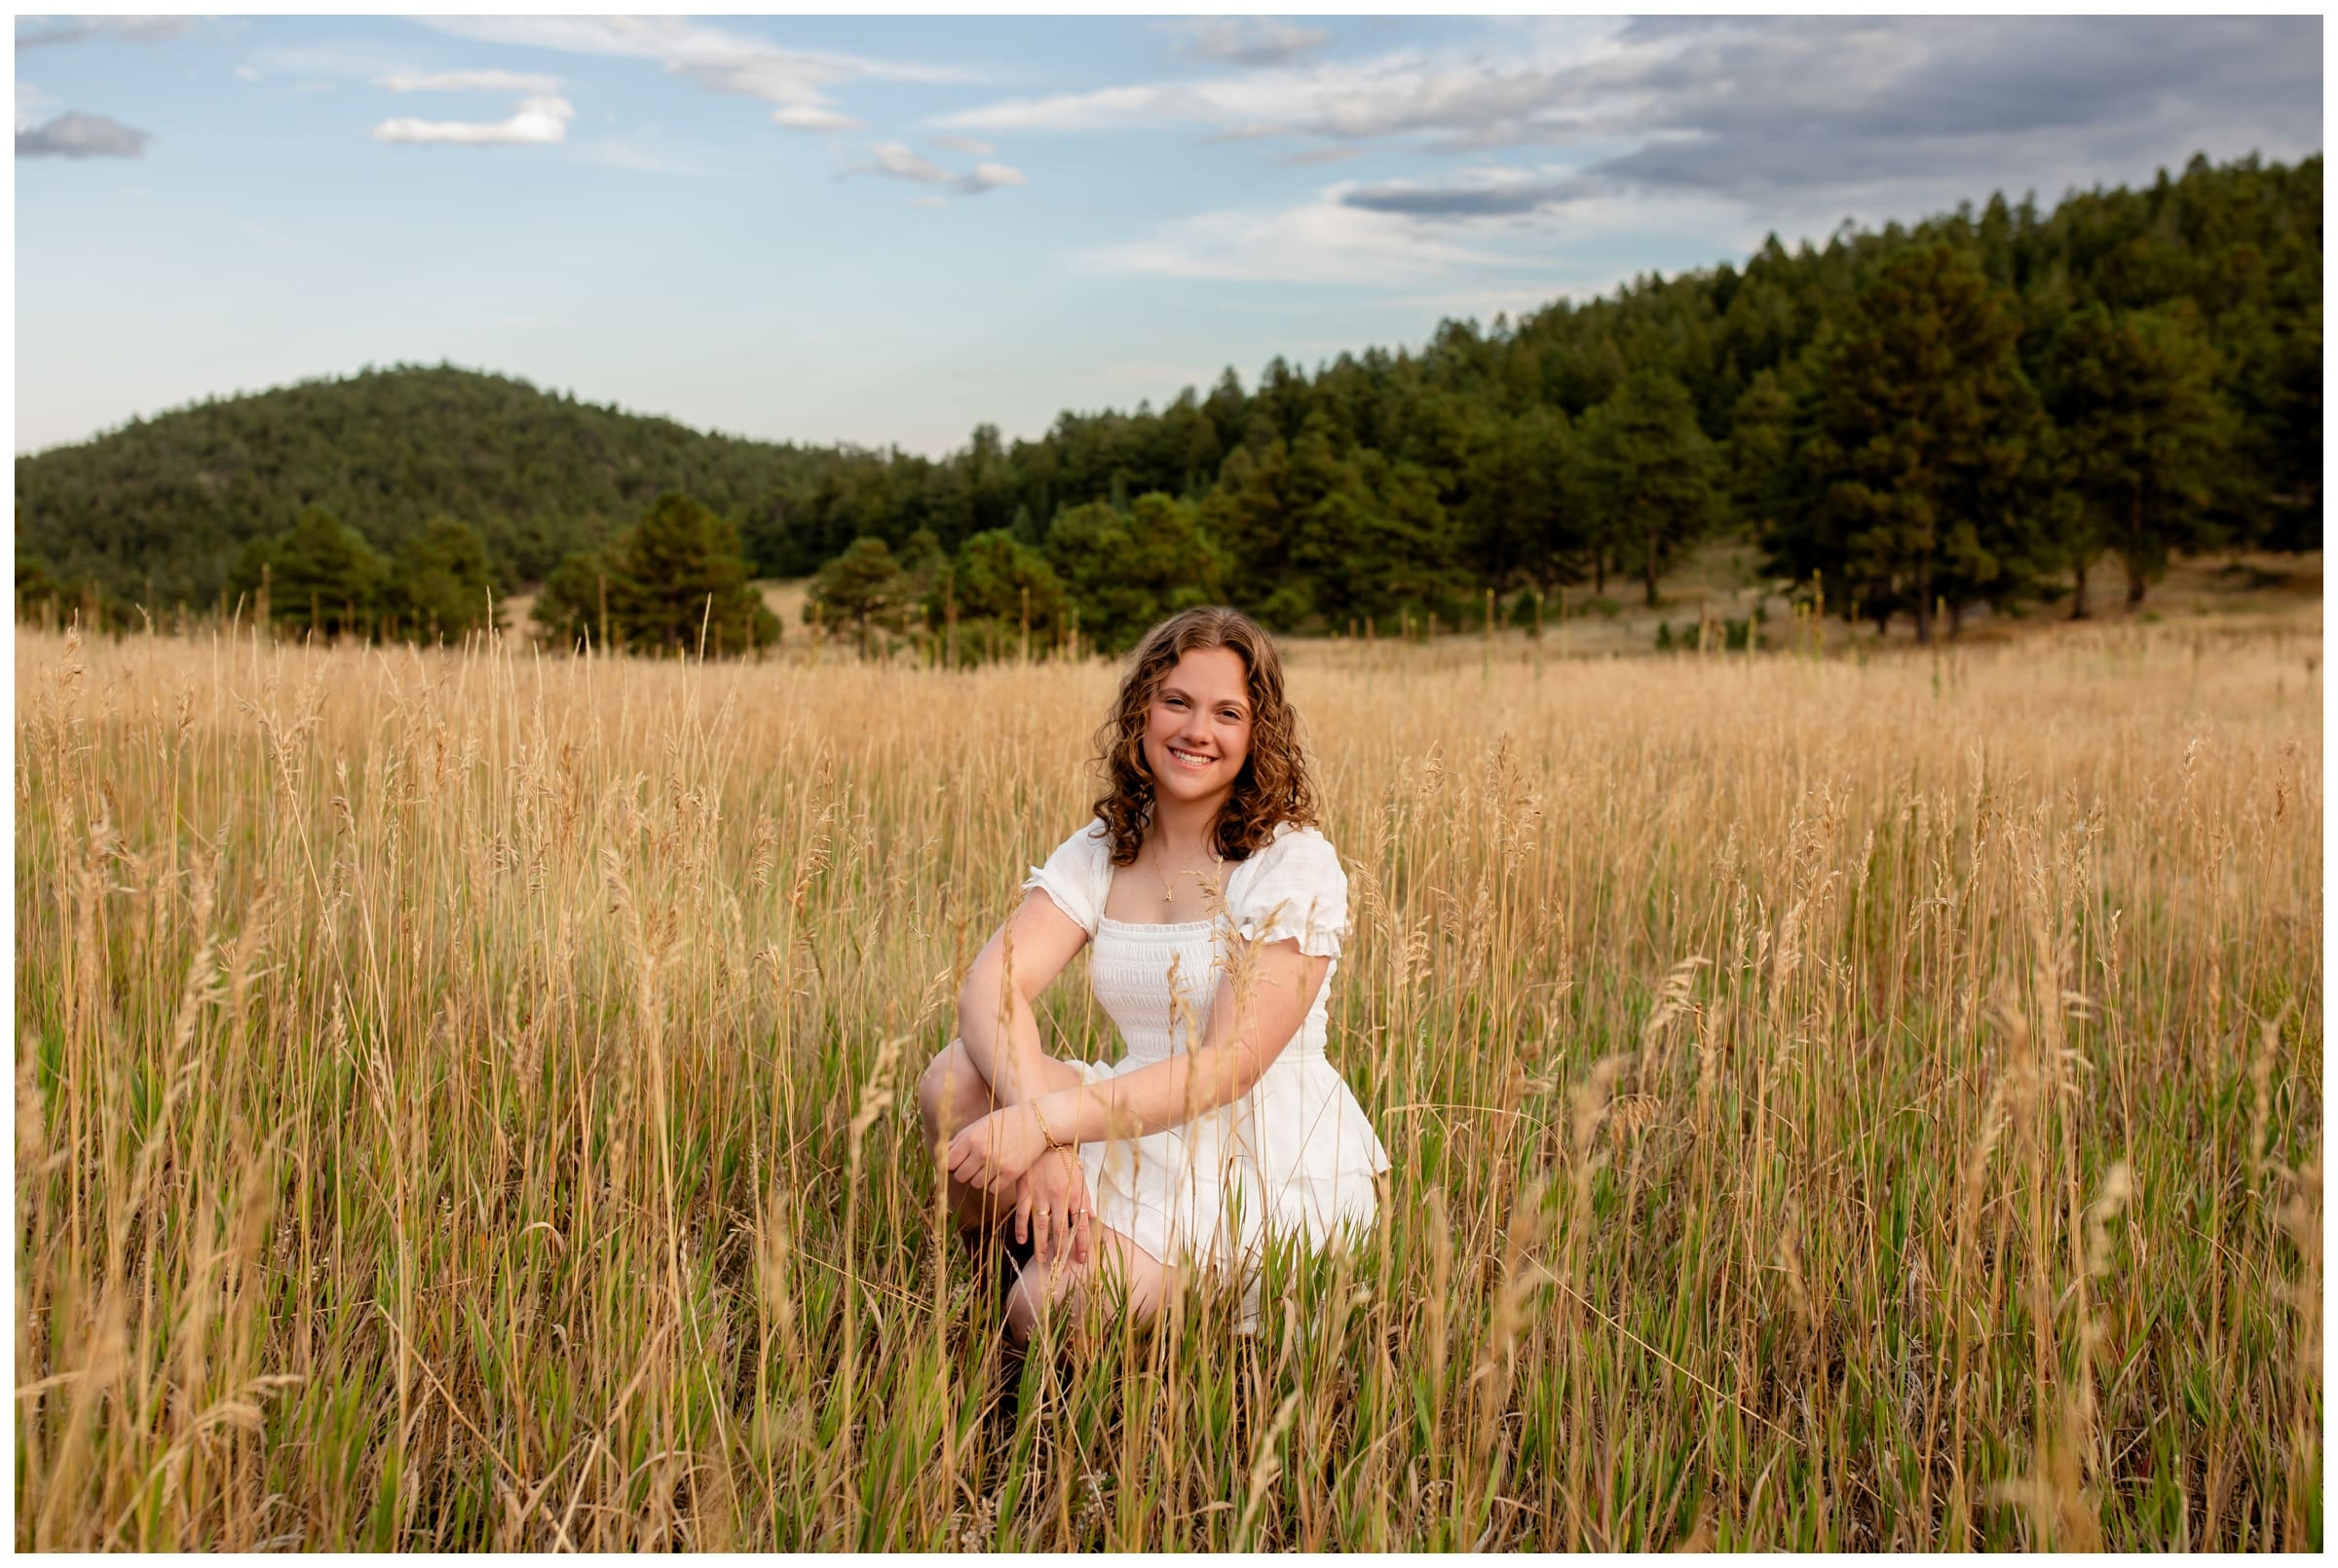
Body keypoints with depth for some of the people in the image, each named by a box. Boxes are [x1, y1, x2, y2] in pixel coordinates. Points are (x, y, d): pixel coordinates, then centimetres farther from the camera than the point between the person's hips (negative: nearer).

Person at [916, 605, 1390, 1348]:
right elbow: (990, 986, -11)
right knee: (957, 1081, -18)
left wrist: (1047, 1120, -29)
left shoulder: (1293, 864, -12)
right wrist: (1035, 1111, -31)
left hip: (1279, 1169, -5)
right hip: (1154, 1140, 6)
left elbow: (1228, 1067, -20)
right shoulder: (1097, 853, 4)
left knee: (1053, 1311, -26)